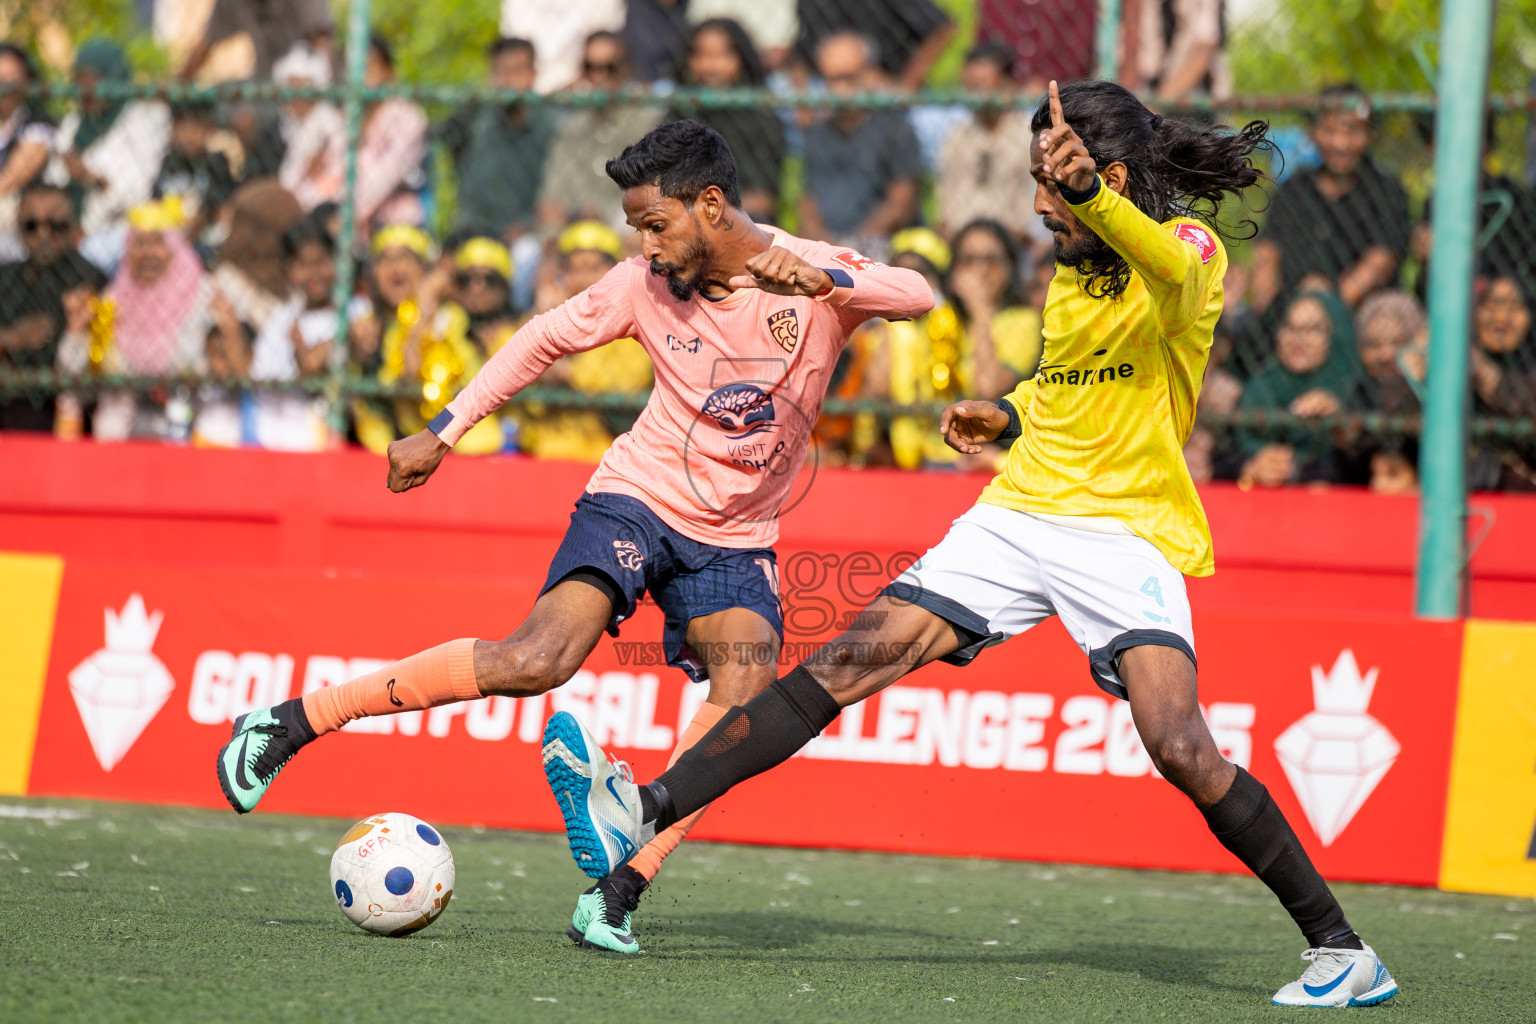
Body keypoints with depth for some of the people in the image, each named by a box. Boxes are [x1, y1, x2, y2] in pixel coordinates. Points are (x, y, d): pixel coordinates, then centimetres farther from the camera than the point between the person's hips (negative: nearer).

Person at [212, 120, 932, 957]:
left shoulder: (814, 274, -10)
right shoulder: (647, 284, -5)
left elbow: (917, 295, -27)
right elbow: (547, 338, 8)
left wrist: (822, 278, -44)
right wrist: (443, 432, 7)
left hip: (736, 536, 1)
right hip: (637, 496, -1)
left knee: (745, 690, -25)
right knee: (537, 660, -23)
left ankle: (617, 890, -20)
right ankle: (292, 722, -19)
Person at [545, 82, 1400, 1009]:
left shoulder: (1193, 250, -9)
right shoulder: (1072, 270, 14)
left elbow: (1169, 272, -37)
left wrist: (1087, 193, -56)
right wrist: (1012, 415, 14)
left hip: (1126, 529, -7)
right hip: (1019, 513, 7)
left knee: (1179, 744, -24)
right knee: (848, 662, -7)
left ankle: (1340, 948, -12)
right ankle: (647, 814, -10)